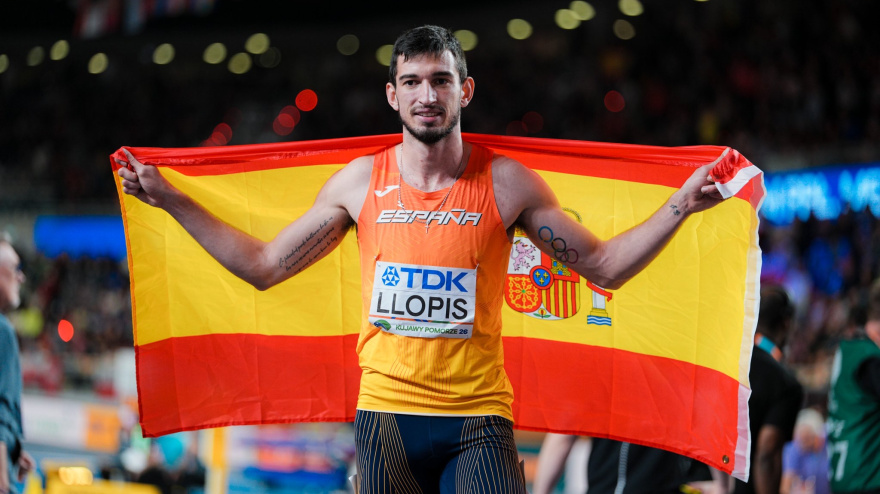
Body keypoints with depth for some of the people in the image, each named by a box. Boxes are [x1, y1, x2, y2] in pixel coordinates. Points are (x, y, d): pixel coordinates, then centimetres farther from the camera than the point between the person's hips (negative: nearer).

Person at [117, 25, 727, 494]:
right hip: (386, 412, 1)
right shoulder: (360, 182, 5)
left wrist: (679, 207, -6)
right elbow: (264, 266, 12)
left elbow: (604, 266, 6)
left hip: (478, 418, -1)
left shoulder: (506, 183, 2)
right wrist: (170, 199, 10)